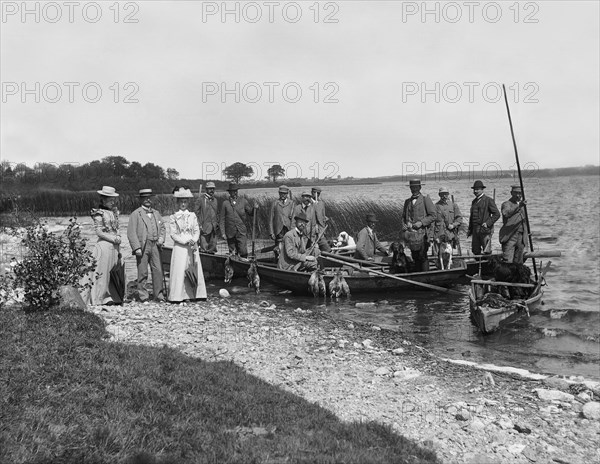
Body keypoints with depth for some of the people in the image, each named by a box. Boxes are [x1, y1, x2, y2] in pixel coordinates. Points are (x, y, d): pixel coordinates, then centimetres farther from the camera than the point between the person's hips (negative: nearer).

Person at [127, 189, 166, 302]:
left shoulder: (156, 213, 17)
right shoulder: (136, 214, 0)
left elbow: (162, 227, 24)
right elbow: (131, 232, -6)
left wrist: (161, 238, 3)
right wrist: (136, 248, -14)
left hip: (155, 246, 4)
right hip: (142, 247, -4)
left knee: (158, 270, 1)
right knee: (142, 272, 0)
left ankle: (159, 294, 9)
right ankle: (143, 296, 10)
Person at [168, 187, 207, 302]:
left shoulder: (193, 216, 11)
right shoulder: (173, 218, 2)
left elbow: (197, 231, 7)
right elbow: (174, 234, -4)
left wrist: (193, 240, -13)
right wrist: (186, 241, -14)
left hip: (193, 247, 3)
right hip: (180, 247, -3)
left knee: (195, 270, 3)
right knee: (179, 271, -5)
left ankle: (195, 294, 8)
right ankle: (177, 296, -2)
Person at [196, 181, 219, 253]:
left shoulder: (215, 200, 13)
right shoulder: (202, 199, -4)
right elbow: (197, 213, -4)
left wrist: (217, 223, 12)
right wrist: (199, 225, -10)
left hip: (213, 228, 5)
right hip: (204, 228, -5)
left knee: (213, 248, 7)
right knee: (204, 248, -6)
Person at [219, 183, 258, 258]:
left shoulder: (243, 201, 7)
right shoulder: (225, 203, 5)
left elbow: (251, 212, 10)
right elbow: (222, 219, 4)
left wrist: (255, 208, -12)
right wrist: (223, 233, -2)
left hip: (241, 232, 0)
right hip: (230, 233, 0)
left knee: (243, 252, -11)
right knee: (232, 254, 6)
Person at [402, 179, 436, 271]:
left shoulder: (426, 200, 1)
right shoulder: (407, 201, 17)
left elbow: (432, 216, -3)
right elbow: (403, 216, 22)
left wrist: (421, 222, -14)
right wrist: (404, 226, 4)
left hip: (422, 233, -5)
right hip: (411, 233, 5)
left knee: (423, 256, -9)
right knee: (415, 257, 8)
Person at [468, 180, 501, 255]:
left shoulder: (488, 200, -2)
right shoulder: (474, 201, 18)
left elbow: (497, 214, -6)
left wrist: (488, 223, -16)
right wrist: (470, 230, 17)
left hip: (485, 229, -6)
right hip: (475, 230, 6)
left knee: (486, 252, -6)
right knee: (475, 251, 5)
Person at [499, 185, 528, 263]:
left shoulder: (522, 206, 20)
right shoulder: (506, 204, -2)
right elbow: (506, 213, -26)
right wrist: (519, 206, -40)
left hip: (520, 238, 6)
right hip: (509, 237, -6)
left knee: (518, 263, 7)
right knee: (507, 262, -14)